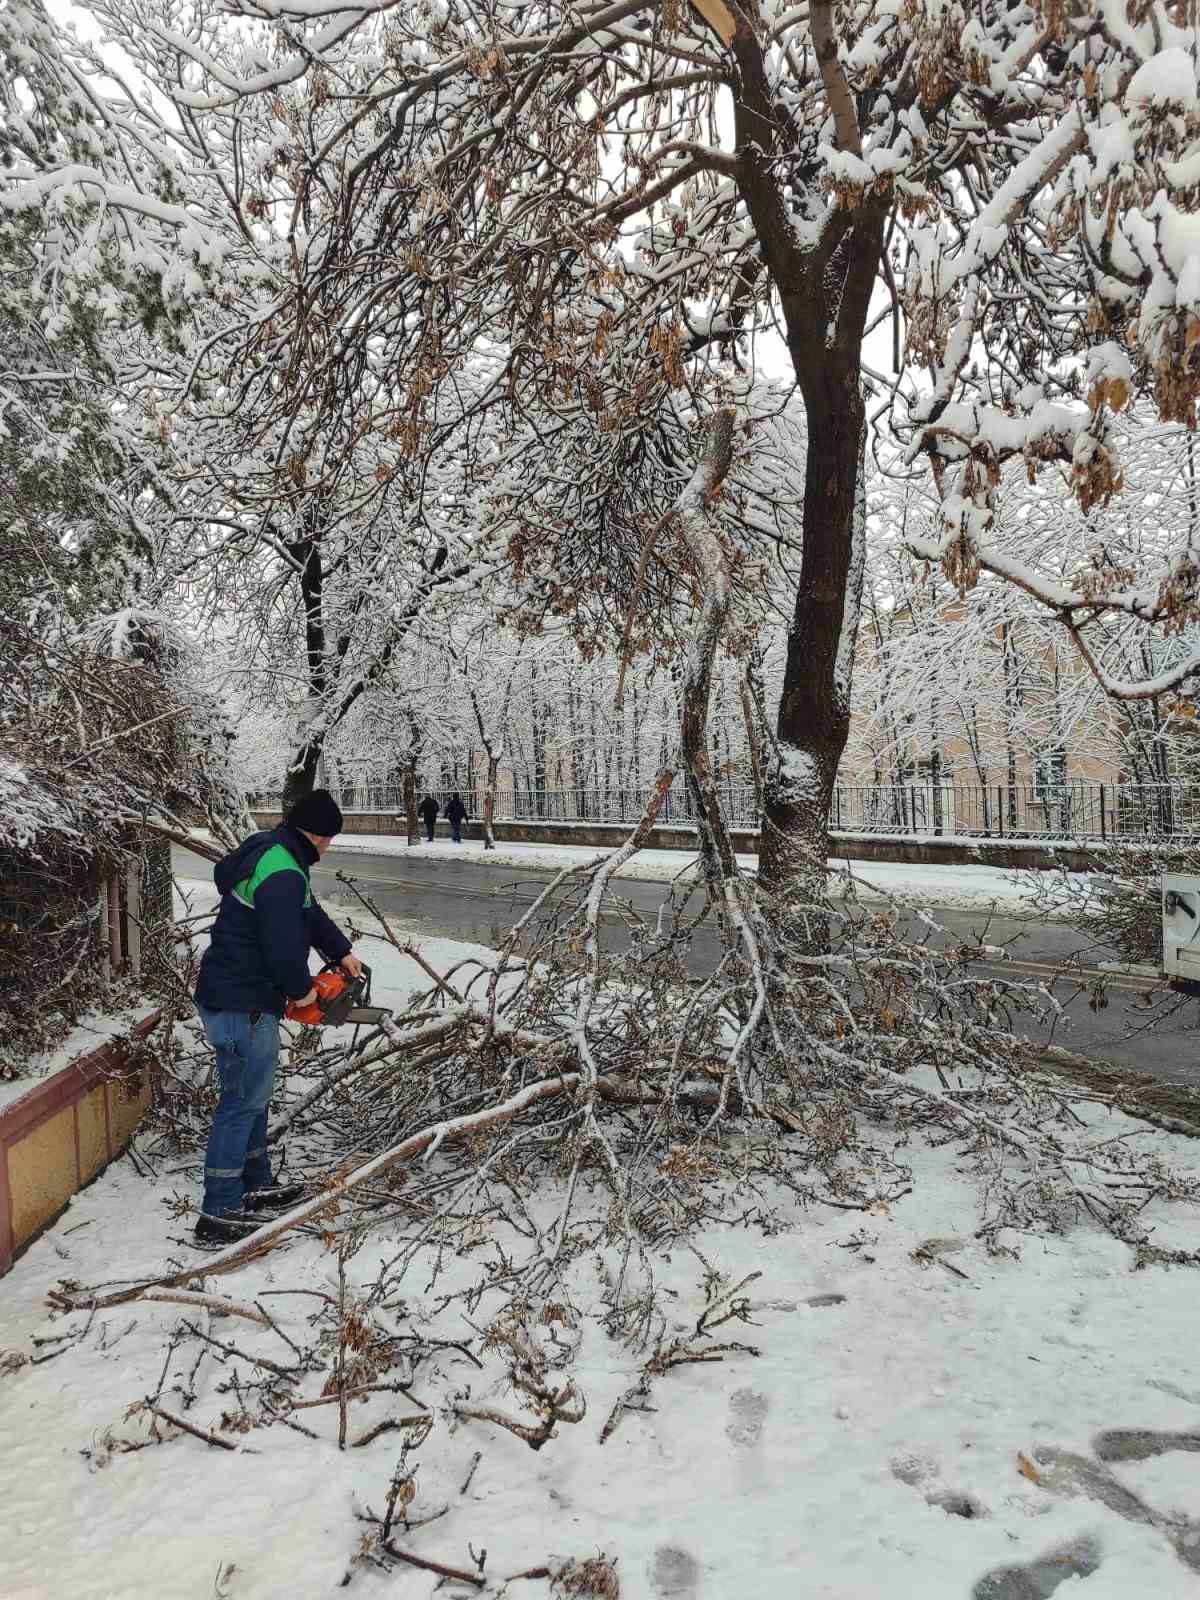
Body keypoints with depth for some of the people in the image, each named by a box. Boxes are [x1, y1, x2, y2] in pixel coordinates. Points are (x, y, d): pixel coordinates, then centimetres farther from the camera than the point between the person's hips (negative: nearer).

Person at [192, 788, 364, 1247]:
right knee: (242, 1102, -2)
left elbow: (310, 913, 21)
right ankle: (219, 1216, 6)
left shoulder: (270, 853, 10)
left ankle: (256, 1187, 33)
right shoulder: (282, 875, -24)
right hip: (243, 1007, -11)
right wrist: (301, 990, -8)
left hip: (233, 999, 11)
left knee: (253, 1096, 20)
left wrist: (342, 952, 16)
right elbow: (284, 945, -26)